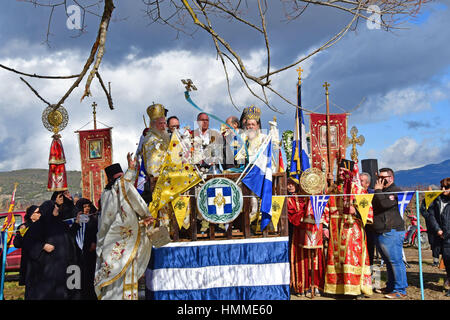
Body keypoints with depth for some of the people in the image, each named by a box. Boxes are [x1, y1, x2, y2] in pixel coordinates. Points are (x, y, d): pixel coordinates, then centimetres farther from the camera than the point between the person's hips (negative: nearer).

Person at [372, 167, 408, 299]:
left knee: (395, 261, -7)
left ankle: (400, 290, -2)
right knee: (388, 262, 15)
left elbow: (384, 204, -23)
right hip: (379, 233, 9)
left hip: (391, 232, -9)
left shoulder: (395, 191, -8)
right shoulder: (381, 192, 21)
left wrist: (378, 190, -12)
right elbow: (374, 206, 28)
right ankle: (390, 286, 24)